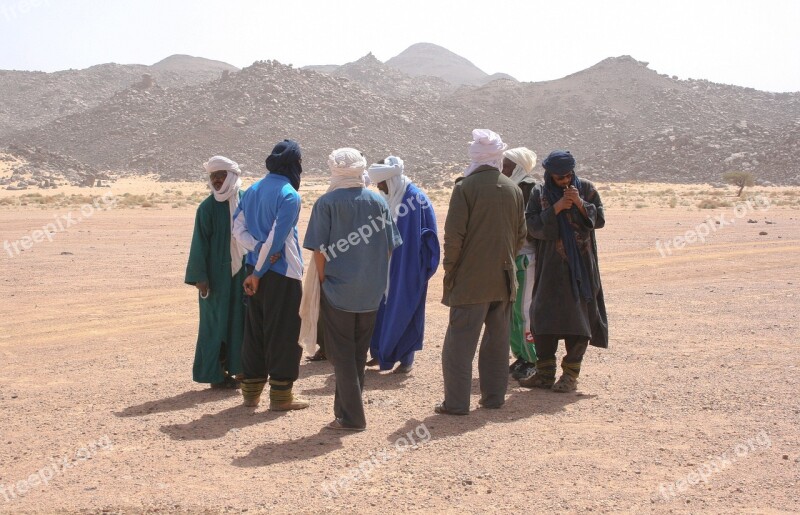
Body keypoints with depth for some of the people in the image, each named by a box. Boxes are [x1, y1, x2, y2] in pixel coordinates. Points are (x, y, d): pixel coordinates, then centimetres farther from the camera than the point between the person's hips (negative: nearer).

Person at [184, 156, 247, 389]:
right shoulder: (208, 207, -6)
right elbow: (200, 243, -6)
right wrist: (200, 277, -12)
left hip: (242, 272, 4)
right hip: (217, 275, -4)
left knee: (241, 320, 9)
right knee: (217, 321, 2)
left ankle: (236, 367, 21)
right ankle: (215, 374, 10)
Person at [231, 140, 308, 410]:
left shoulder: (253, 190, 9)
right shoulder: (289, 195, -13)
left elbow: (238, 227, 5)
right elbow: (276, 237, -17)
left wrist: (259, 249, -7)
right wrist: (258, 273, -11)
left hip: (257, 269, 7)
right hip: (282, 272, -7)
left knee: (255, 330, 14)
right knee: (285, 333, 2)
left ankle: (251, 391, 21)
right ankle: (280, 395, 7)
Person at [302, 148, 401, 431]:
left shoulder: (326, 203, -8)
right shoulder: (378, 201, 2)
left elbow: (319, 249, -10)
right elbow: (390, 246, 4)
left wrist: (322, 280, 1)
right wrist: (376, 275, 14)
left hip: (338, 290, -4)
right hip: (371, 291, 4)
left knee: (341, 353, 5)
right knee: (359, 352, 15)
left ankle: (351, 416, 4)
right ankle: (348, 409, 23)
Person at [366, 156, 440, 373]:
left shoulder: (417, 198, -14)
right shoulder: (388, 198, 6)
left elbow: (427, 234, -13)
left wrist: (421, 267, -15)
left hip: (408, 268, -7)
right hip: (388, 267, 7)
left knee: (404, 311, 1)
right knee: (383, 308, 10)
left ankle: (407, 358, 14)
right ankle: (382, 352, 23)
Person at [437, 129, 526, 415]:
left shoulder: (465, 187, -11)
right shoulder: (513, 189, 5)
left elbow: (454, 234, -14)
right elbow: (520, 235, 11)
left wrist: (450, 270, -3)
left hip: (471, 278, -5)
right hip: (504, 279, 5)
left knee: (460, 340, -1)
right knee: (497, 339, 14)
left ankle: (456, 402, -1)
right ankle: (494, 396, 20)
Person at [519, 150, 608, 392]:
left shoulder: (586, 188, 2)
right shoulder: (539, 193, 1)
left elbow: (600, 220, -2)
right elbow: (533, 226, -7)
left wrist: (580, 203, -17)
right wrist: (555, 209, -19)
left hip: (581, 265, 0)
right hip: (550, 267, 1)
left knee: (577, 314, 0)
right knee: (544, 316, 1)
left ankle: (571, 374, 8)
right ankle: (545, 373, 12)